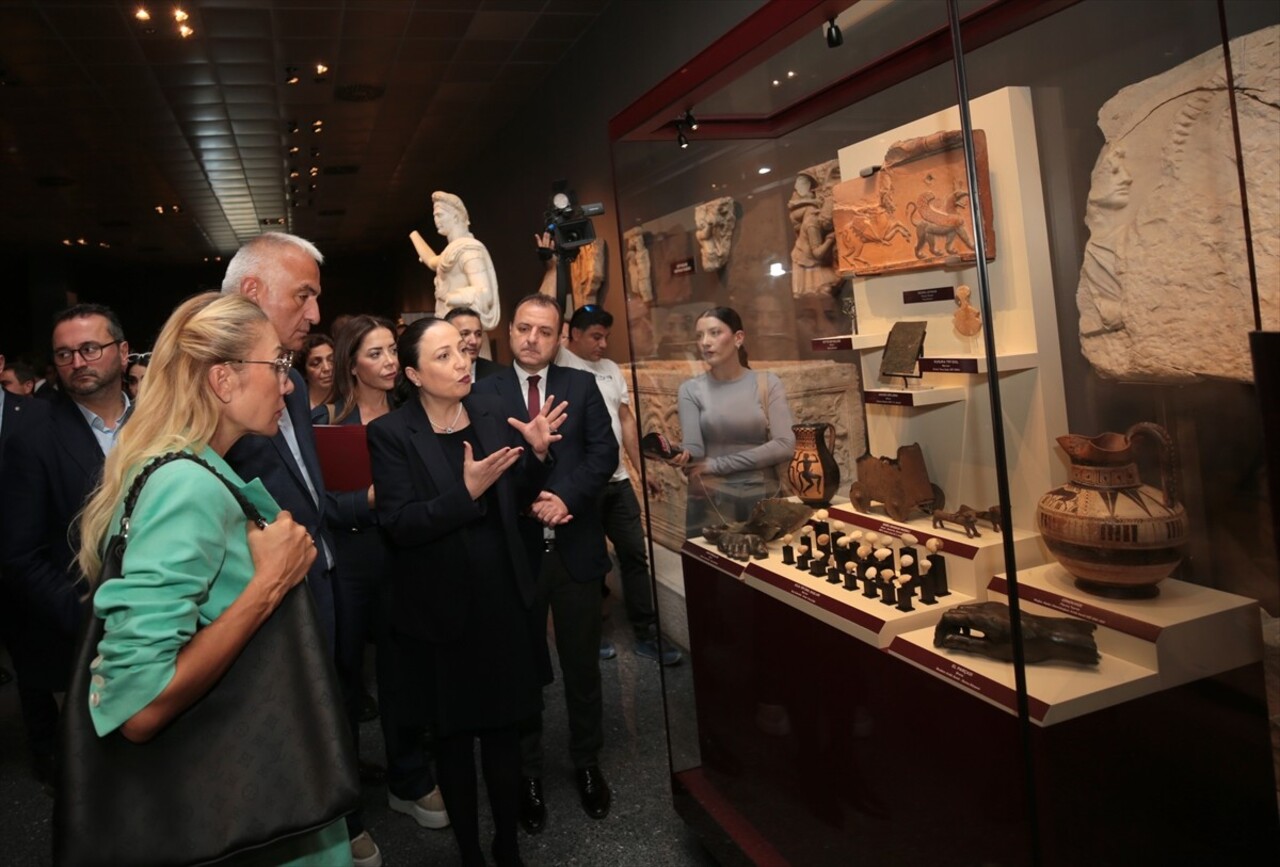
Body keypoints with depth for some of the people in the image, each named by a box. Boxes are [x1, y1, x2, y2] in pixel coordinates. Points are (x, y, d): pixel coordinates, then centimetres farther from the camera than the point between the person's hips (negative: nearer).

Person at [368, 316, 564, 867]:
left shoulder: (491, 411, 0)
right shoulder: (390, 434, -10)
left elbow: (517, 500, 5)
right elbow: (400, 524, -18)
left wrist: (536, 453, -13)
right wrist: (467, 492, -27)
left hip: (504, 597, 3)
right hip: (444, 606, -3)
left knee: (505, 725, 13)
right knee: (455, 732, 14)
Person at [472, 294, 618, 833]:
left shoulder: (583, 386, 3)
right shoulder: (484, 394, -1)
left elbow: (605, 452, -4)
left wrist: (566, 497, -18)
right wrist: (527, 504, -19)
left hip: (575, 546, 1)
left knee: (582, 663, 15)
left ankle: (587, 763, 34)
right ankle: (528, 772, 31)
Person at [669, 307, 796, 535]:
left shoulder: (767, 383, 0)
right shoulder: (692, 389, 0)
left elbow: (784, 446, -10)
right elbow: (694, 449, -10)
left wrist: (718, 465, -14)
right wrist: (684, 455, -35)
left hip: (763, 499, 1)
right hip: (711, 503, -1)